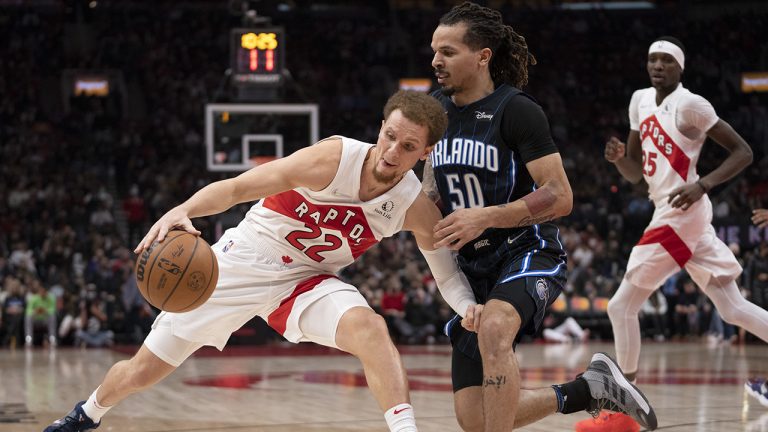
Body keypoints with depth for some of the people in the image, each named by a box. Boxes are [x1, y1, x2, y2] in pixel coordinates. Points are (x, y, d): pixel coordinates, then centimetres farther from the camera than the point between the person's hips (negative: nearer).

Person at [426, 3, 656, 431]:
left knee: (494, 327, -42)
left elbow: (560, 197, -18)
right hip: (475, 266, 7)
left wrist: (486, 217, -25)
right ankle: (589, 389, 16)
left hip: (528, 252, -7)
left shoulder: (517, 110, -13)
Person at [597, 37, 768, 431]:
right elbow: (635, 173, 19)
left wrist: (703, 185, -22)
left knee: (621, 307, -3)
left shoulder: (689, 105, -11)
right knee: (733, 309, 8)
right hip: (673, 217, 9)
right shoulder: (641, 101, 14)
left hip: (680, 215, -9)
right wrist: (619, 158, -3)